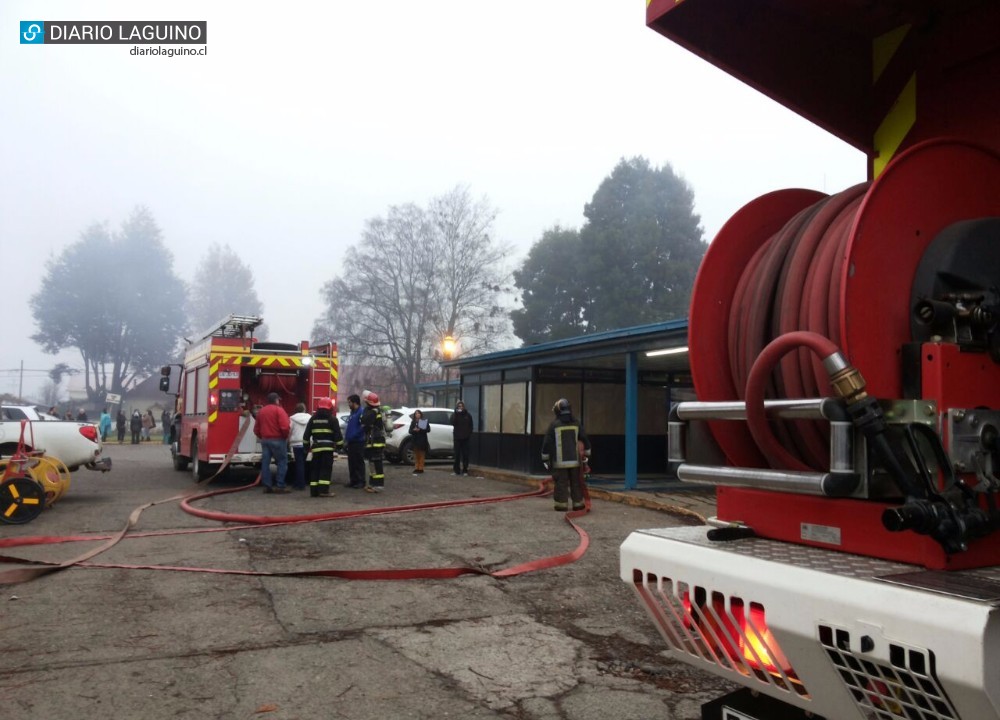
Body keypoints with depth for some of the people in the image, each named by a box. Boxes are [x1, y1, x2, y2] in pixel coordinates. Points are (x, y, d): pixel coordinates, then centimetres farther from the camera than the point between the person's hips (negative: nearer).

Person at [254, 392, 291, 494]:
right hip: (278, 440, -6)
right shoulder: (279, 410, -9)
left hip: (265, 440, 6)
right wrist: (285, 436, -2)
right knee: (282, 462, -1)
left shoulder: (261, 411, 11)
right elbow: (285, 427, -20)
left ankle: (267, 486, 8)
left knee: (265, 463, 7)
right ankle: (280, 486, -5)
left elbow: (256, 429, 13)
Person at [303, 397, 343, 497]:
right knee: (326, 469, -4)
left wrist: (306, 445, 19)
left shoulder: (313, 418, 12)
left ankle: (314, 490, 9)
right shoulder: (332, 419, -2)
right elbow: (337, 434, -6)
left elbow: (306, 433, 12)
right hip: (328, 447, -4)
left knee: (316, 469, 10)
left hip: (316, 447, 4)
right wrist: (340, 445, 1)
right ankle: (323, 490, -12)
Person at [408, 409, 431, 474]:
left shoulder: (424, 421, 4)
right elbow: (410, 431, 8)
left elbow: (428, 429, -5)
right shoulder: (413, 422, 13)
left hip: (422, 440, -3)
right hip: (415, 440, 3)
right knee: (416, 455, 3)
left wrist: (420, 430, -19)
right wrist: (414, 430, -14)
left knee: (421, 455, -2)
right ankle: (416, 469, 6)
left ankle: (420, 469, 1)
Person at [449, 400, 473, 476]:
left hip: (465, 438, 0)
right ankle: (456, 470, 5)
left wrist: (470, 436, -2)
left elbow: (471, 427, 6)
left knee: (465, 454, 0)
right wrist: (456, 413, -19)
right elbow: (452, 422, -15)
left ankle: (465, 470, 4)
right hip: (457, 437, 0)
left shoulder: (467, 415, 5)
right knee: (457, 454, 0)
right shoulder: (454, 415, 4)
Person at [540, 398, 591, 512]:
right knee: (576, 483, 11)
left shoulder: (554, 425, -6)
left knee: (561, 483, 1)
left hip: (560, 461, -3)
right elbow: (585, 440, 8)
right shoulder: (576, 424, 3)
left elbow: (547, 443, -4)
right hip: (574, 460, 3)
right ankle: (578, 504, 15)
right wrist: (586, 455, 19)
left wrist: (545, 459, 5)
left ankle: (562, 504, 1)